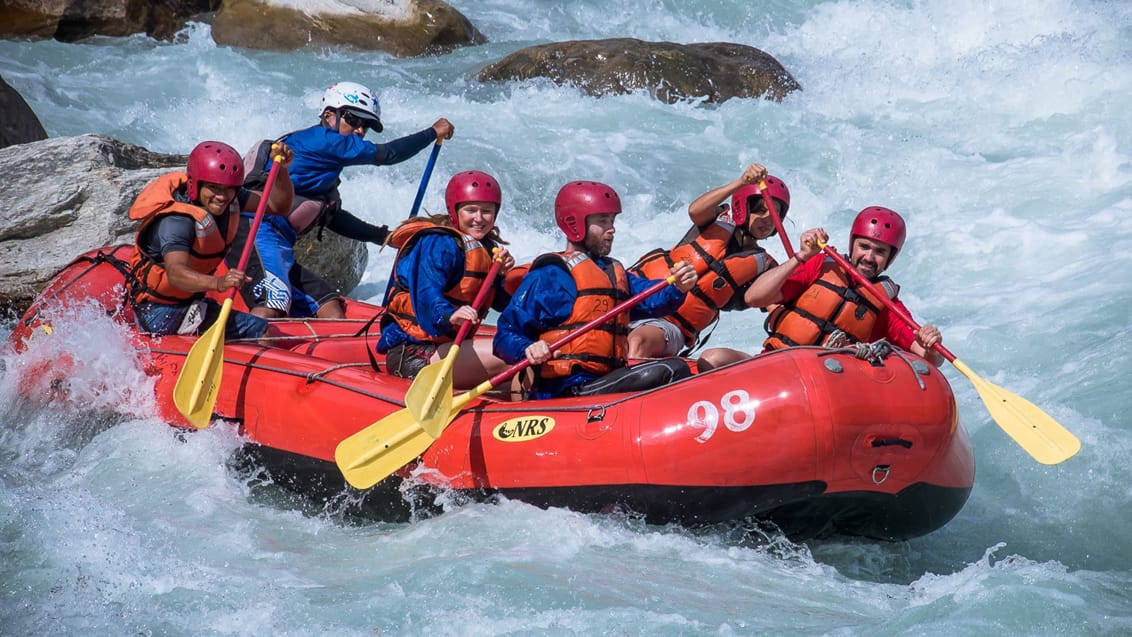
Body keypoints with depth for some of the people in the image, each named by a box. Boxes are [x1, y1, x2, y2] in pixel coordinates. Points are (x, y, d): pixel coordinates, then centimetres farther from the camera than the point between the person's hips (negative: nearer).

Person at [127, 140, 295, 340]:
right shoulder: (176, 221, -29)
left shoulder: (229, 200, -4)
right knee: (260, 331, -19)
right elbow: (175, 273, -44)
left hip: (190, 301, 9)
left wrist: (281, 169, -17)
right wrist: (218, 283, -62)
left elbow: (277, 206, 2)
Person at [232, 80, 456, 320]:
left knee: (332, 312, 1)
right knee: (272, 308, -31)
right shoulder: (321, 139, -3)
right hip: (260, 238, -11)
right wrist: (433, 132, 9)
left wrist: (384, 236, 34)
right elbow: (386, 154, -3)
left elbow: (332, 217, 34)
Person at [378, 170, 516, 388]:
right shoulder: (438, 245, -13)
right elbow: (427, 294, -30)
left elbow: (502, 303, 14)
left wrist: (502, 275, -6)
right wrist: (449, 316, -50)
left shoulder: (486, 247, 14)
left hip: (447, 345, 10)